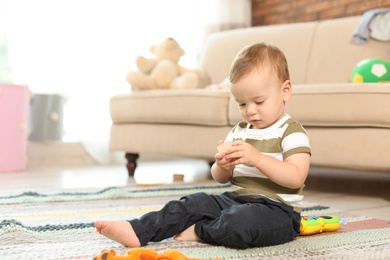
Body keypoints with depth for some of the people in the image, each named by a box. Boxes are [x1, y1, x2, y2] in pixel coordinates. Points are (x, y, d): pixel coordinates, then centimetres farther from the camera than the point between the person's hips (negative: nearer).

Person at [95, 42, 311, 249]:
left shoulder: (292, 132, -8)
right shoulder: (239, 131, 14)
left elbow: (296, 178, -21)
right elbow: (220, 178, 14)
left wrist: (256, 158, -30)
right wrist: (223, 166, -11)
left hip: (276, 209, -7)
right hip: (235, 200, 7)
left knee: (243, 219, -37)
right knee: (193, 203, -7)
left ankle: (198, 231, -13)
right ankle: (137, 231, -13)